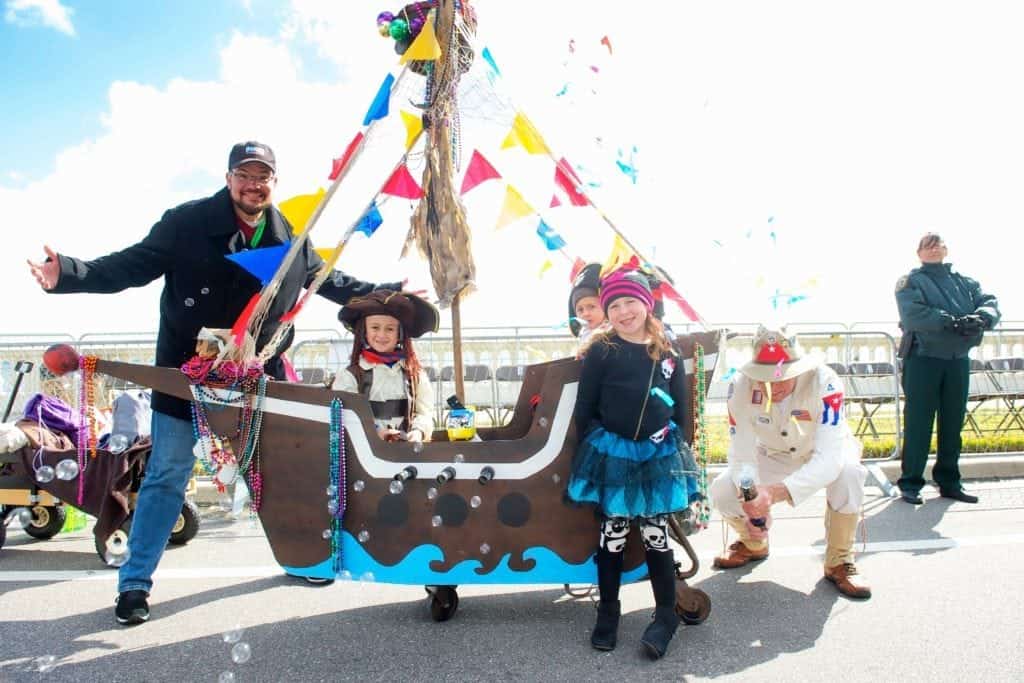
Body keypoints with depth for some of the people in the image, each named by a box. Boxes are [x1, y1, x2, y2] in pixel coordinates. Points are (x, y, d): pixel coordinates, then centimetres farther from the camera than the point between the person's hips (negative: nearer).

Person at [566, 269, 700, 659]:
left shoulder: (667, 354, 3)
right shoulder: (601, 351, -5)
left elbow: (681, 409, 9)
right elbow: (584, 407, -4)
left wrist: (677, 448, 5)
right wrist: (592, 448, -5)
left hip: (659, 455, 2)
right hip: (612, 453, -2)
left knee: (656, 535, 8)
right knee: (613, 534, 9)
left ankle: (666, 615, 22)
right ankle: (608, 612, 25)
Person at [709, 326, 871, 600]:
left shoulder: (823, 381, -37)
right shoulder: (741, 385, -29)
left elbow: (828, 458, -42)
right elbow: (742, 456, -25)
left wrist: (777, 492, -54)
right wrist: (752, 498, -43)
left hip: (826, 451, -2)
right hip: (774, 456, 2)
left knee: (848, 472, -35)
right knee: (722, 490, -17)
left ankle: (838, 563, -9)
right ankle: (755, 544, 19)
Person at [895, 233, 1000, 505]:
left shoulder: (965, 282, 15)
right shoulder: (911, 282, 1)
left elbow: (990, 302, 0)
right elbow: (913, 314, -17)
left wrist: (981, 317, -22)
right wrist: (951, 322, -26)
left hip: (958, 360, 5)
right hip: (923, 359, -5)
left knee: (953, 423, 10)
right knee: (918, 423, -3)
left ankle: (949, 482, 20)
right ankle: (910, 484, 4)